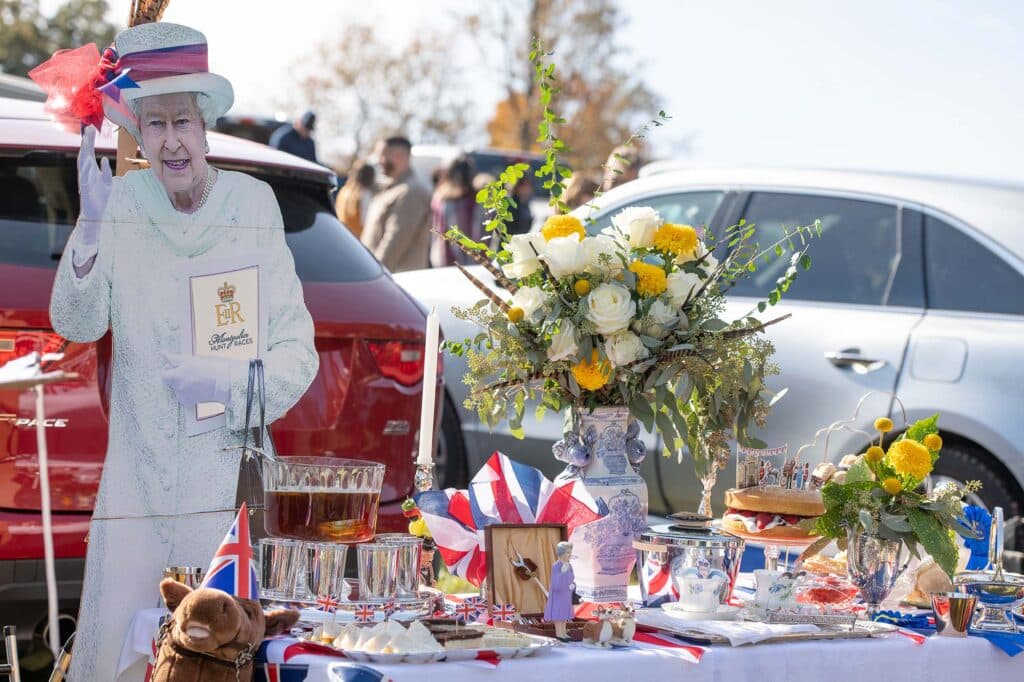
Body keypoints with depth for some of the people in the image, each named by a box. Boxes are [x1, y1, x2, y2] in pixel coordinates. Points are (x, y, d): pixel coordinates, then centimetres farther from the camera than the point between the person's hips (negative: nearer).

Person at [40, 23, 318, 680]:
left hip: (226, 470, -1)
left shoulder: (253, 204, -7)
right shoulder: (122, 201, -2)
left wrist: (231, 381, -22)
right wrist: (90, 227, -23)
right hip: (136, 471, 1)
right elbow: (77, 325, -9)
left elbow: (299, 352, -4)